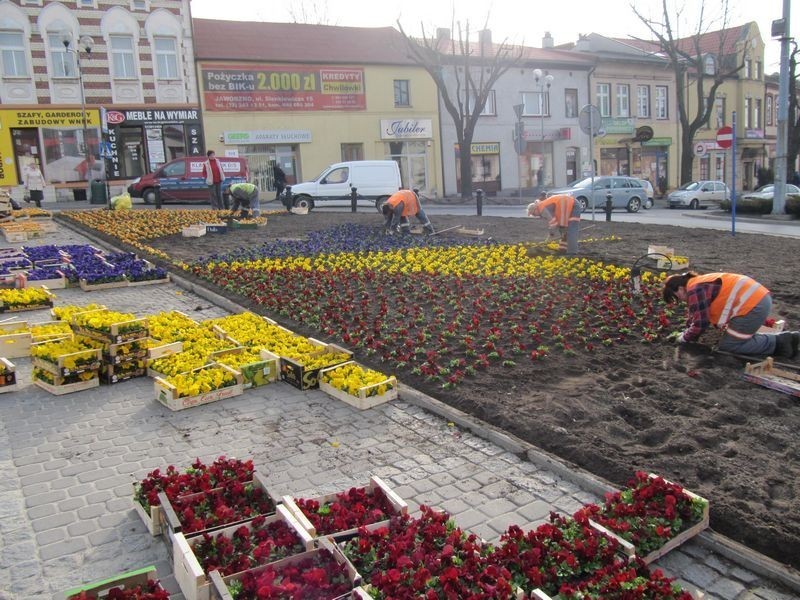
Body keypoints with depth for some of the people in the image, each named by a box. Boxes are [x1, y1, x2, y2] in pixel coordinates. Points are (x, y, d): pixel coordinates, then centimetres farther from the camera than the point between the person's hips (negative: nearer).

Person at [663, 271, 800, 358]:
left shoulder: (694, 290, -11)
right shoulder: (699, 283, 20)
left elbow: (700, 323, -11)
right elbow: (696, 316, 27)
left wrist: (684, 338, 4)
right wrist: (687, 333, 18)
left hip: (752, 304, -10)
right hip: (760, 298, 10)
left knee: (728, 346, -2)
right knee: (739, 338, 20)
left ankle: (779, 343, -2)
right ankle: (784, 338, 15)